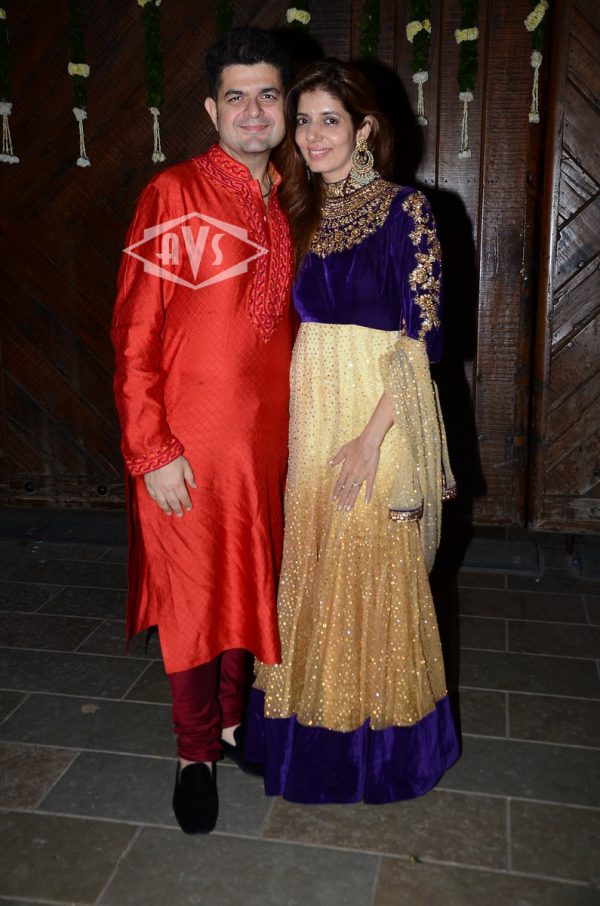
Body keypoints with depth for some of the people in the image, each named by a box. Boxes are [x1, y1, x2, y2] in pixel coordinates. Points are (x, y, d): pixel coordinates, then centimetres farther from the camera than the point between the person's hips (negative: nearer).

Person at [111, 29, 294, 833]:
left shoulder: (283, 208, 10)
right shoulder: (174, 195, -9)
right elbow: (135, 333, -12)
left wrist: (295, 424, 12)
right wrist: (152, 451, -15)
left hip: (266, 439, 6)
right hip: (189, 447, -5)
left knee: (249, 584, 16)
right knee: (193, 596, 7)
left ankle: (233, 720, 38)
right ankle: (197, 753, 28)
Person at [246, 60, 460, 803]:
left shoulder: (406, 211, -7)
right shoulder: (303, 213, 11)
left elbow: (420, 336, -12)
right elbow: (292, 321, 13)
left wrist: (372, 436, -18)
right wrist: (298, 419, 4)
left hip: (380, 410, -5)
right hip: (309, 408, 6)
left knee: (375, 570, 3)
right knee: (311, 566, 12)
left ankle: (380, 741, 25)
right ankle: (318, 729, 32)